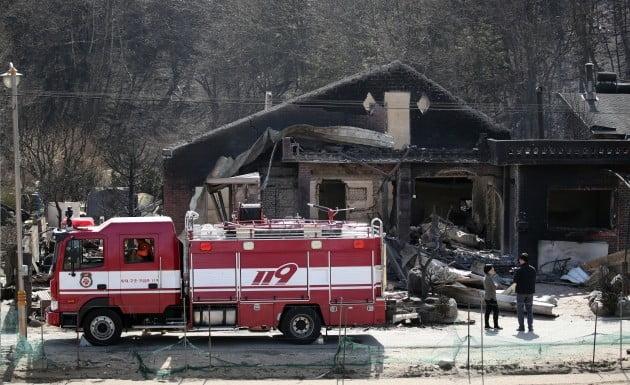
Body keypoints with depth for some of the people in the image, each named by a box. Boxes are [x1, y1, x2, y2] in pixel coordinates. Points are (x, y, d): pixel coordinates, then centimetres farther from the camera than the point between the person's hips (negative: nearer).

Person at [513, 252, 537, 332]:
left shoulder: (519, 270, -14)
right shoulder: (533, 269, 1)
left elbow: (515, 281, -11)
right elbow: (534, 280, 6)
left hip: (521, 292, -4)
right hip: (530, 292, 4)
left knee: (520, 310, 4)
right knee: (529, 310, 10)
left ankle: (521, 326, 2)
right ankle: (530, 326, 4)